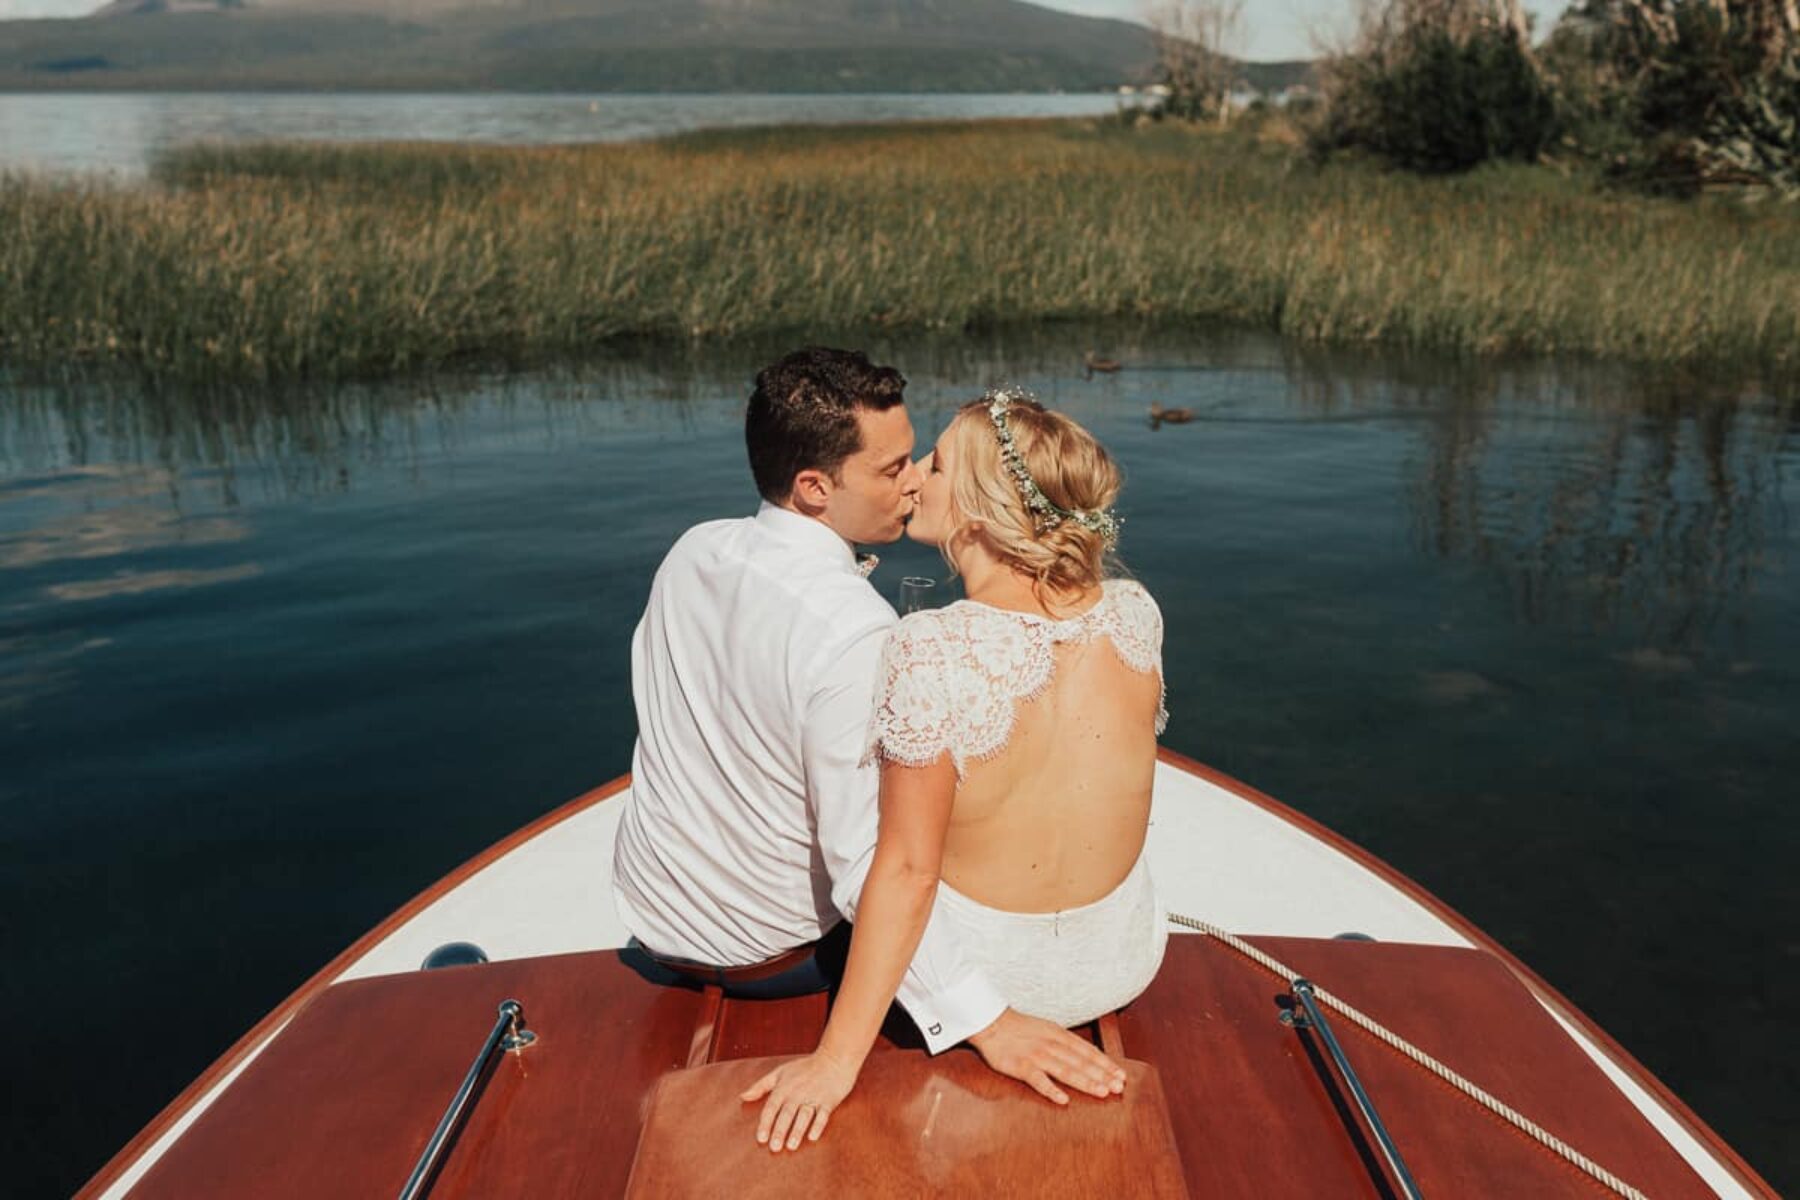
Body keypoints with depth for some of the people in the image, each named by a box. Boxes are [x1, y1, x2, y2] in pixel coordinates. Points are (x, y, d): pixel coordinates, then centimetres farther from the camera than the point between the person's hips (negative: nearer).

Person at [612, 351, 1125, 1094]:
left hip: (649, 924, 6)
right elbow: (864, 857, -34)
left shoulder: (690, 552, -10)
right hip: (768, 956, -6)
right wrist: (986, 1019, -33)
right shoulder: (853, 629, -31)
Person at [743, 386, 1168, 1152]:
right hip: (1125, 964, 4)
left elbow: (906, 868, -25)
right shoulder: (1137, 614, -15)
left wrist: (838, 1058, -18)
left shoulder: (930, 652, -29)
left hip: (984, 974, -4)